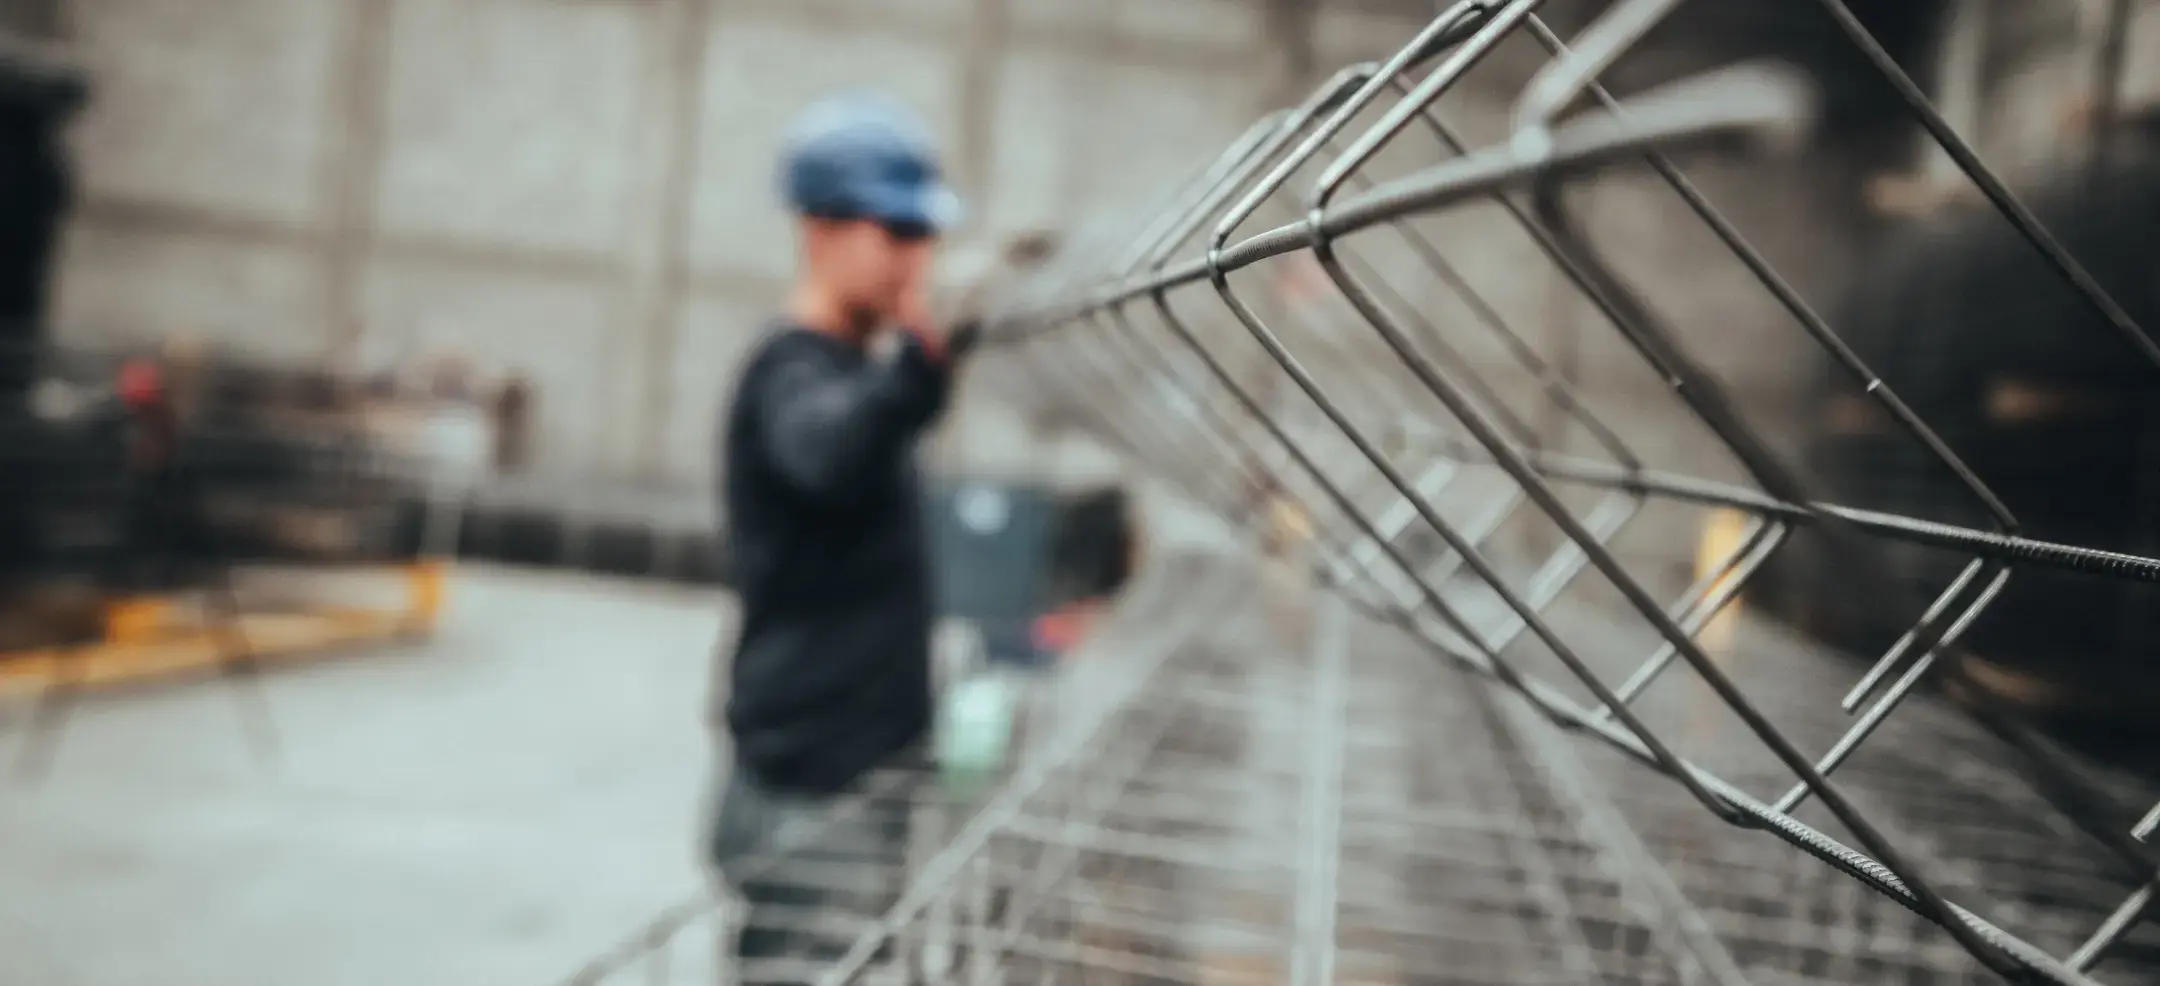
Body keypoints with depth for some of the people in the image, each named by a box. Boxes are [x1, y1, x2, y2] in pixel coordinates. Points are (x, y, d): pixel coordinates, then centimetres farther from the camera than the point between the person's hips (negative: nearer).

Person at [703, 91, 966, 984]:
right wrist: (916, 359, -55)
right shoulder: (795, 371, -16)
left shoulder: (850, 368, 14)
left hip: (857, 766, 10)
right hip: (809, 784, -10)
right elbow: (830, 455, -42)